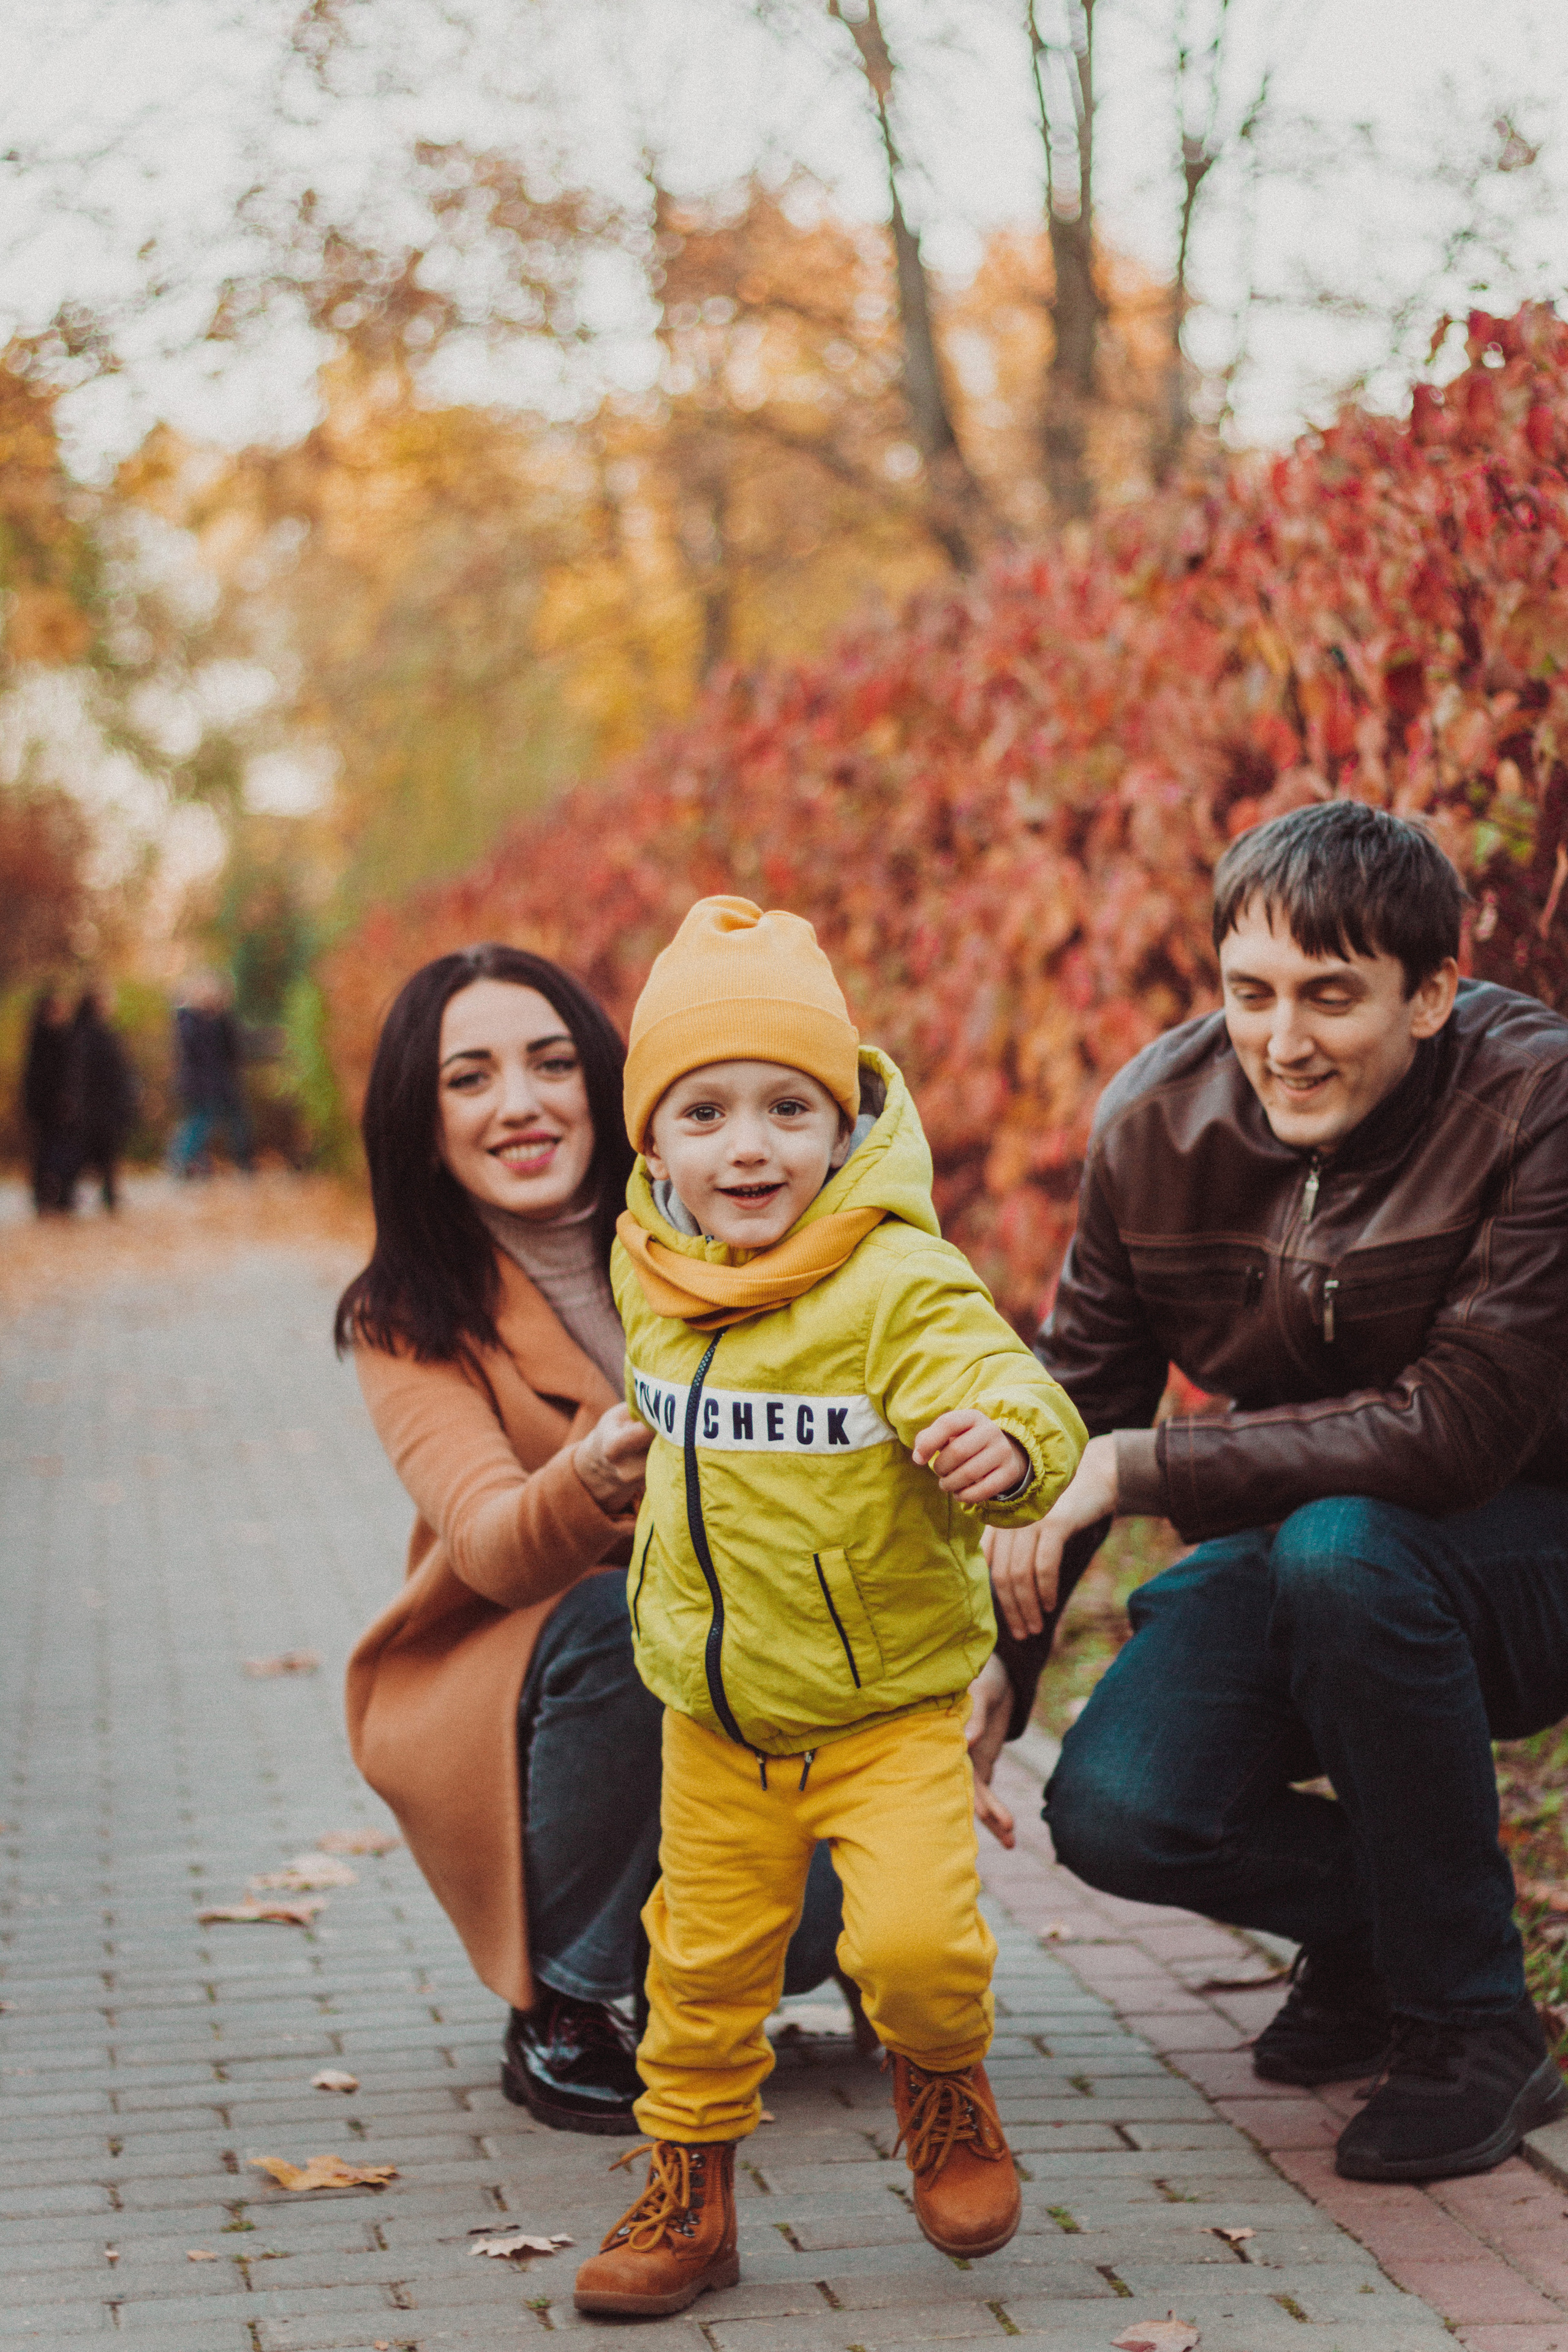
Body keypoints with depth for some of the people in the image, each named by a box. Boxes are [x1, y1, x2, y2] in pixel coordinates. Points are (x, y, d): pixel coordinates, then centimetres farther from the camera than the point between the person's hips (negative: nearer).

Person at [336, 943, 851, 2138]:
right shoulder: (409, 1322, -12)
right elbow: (490, 1545, -28)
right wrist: (593, 1480, -53)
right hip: (498, 1710, -2)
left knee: (827, 1897, -27)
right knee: (618, 1624, -34)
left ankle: (673, 1978, 10)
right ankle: (563, 2011, -15)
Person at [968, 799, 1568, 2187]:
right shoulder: (1158, 1121, -8)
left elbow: (1454, 1431, -30)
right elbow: (1076, 1402, 4)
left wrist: (1133, 1469, -29)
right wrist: (998, 1658, -5)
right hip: (1289, 1542, 4)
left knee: (1339, 1550, -37)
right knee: (1113, 1811, -21)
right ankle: (1369, 1926, 13)